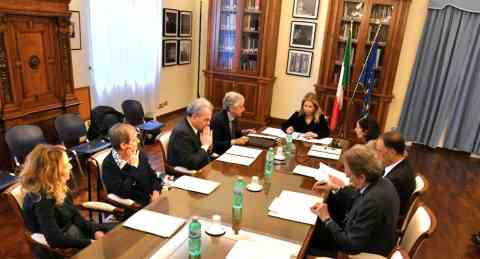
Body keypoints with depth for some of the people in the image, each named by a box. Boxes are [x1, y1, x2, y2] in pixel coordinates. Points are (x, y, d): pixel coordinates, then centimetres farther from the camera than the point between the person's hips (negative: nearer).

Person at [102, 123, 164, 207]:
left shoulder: (139, 154, 4)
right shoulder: (109, 165, -14)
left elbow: (152, 174, 13)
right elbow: (121, 193, -21)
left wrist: (156, 190, -5)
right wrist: (134, 168, -20)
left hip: (151, 200, 6)